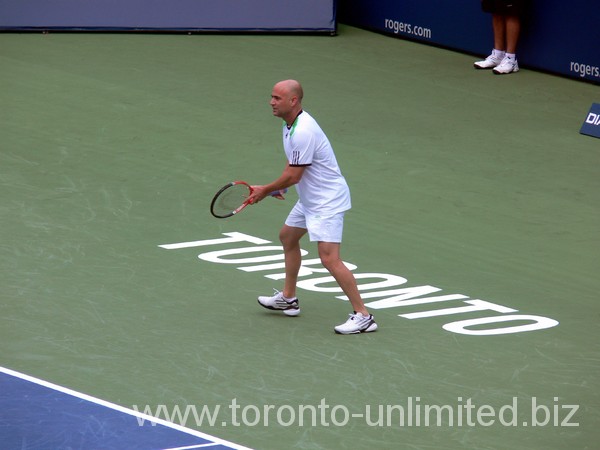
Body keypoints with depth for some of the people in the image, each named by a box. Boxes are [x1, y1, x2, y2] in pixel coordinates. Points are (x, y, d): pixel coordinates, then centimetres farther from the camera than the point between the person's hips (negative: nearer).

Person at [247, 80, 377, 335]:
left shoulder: (303, 132, -27)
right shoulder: (291, 124, 5)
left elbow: (293, 176, -23)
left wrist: (265, 191, -8)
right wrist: (279, 187, 9)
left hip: (327, 202, -11)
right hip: (310, 199, 11)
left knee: (329, 259, -18)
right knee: (288, 237, 26)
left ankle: (363, 316, -15)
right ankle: (288, 299, 40)